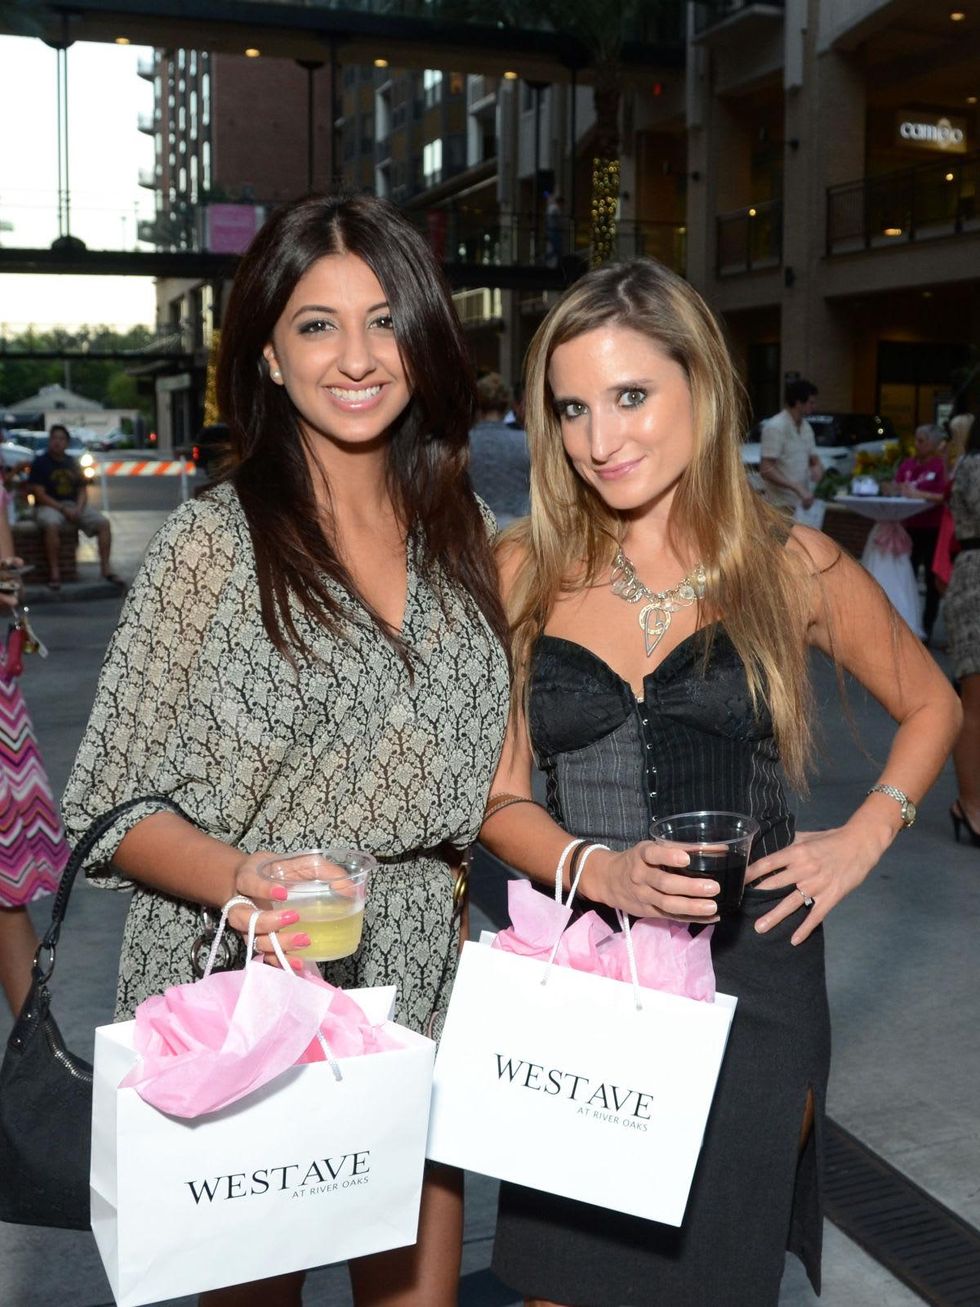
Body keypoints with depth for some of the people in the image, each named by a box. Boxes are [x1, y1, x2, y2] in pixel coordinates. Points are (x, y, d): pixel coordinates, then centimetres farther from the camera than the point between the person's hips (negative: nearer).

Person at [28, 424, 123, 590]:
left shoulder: (72, 463, 13)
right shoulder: (40, 463, -1)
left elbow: (82, 490, 12)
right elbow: (39, 494, -8)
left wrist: (78, 508, -9)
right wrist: (62, 509, -18)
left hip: (75, 506, 5)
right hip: (49, 506, -5)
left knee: (103, 522, -16)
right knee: (51, 525, -39)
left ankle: (106, 567, -13)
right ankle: (54, 572, -33)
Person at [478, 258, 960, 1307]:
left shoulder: (792, 566, -3)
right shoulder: (523, 573, -2)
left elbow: (930, 704, 13)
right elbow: (496, 795, 0)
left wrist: (863, 838, -2)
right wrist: (600, 871, -18)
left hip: (752, 973, 0)